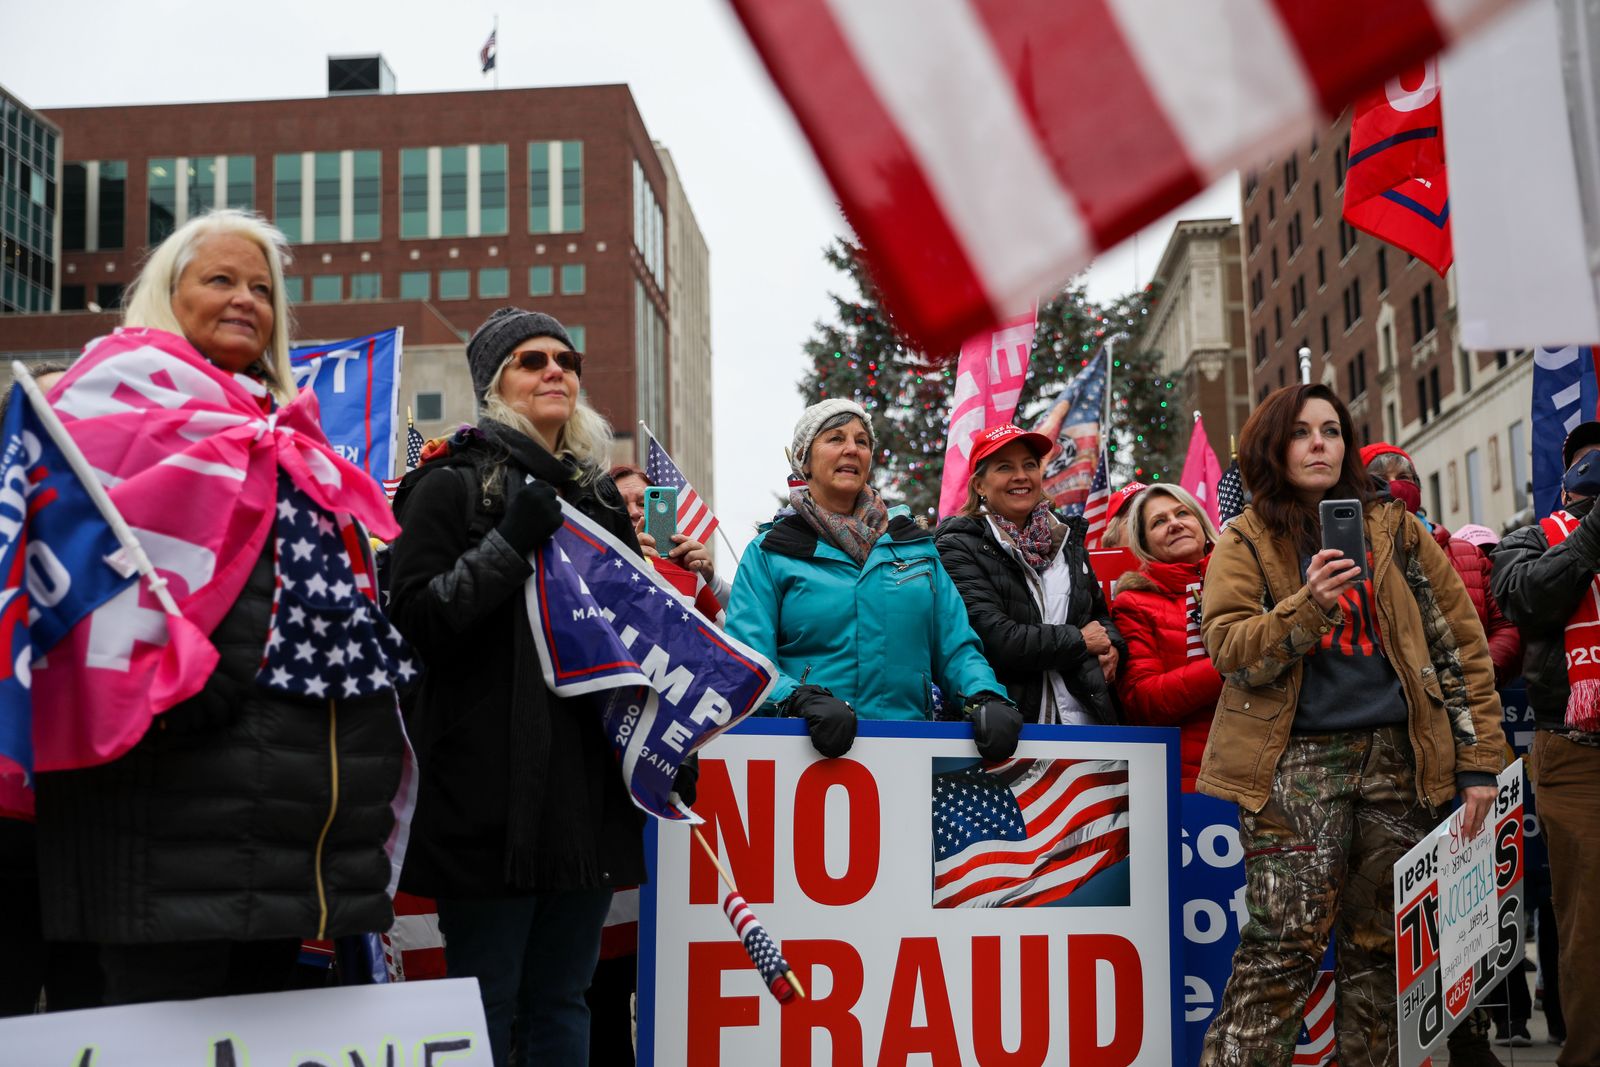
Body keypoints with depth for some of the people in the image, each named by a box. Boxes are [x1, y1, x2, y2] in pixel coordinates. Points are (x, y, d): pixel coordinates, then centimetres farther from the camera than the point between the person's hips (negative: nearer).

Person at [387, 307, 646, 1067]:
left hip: (589, 784, 6)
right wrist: (510, 542, -19)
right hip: (496, 789, -6)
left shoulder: (598, 493, 18)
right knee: (487, 1003, 0)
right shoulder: (452, 484, -1)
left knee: (563, 1001, 13)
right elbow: (415, 617, -12)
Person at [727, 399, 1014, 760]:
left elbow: (955, 647, 17)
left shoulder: (915, 544, 19)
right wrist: (804, 699, -20)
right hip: (811, 744, -3)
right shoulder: (769, 553, 9)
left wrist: (985, 697, -4)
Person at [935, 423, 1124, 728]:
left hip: (1085, 716, 6)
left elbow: (1099, 611, 26)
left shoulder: (1066, 539, 12)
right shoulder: (960, 549, -8)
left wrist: (1111, 645, 2)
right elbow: (994, 639, -20)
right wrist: (1079, 641, -10)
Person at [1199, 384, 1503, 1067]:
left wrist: (1478, 759, 4)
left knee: (1380, 946, 7)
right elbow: (1228, 649, -8)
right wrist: (1309, 605, -24)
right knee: (1285, 942, -13)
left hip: (1397, 757, 3)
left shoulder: (1395, 532, 11)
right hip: (1295, 761, -3)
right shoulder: (1246, 543, 5)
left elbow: (1459, 644, 10)